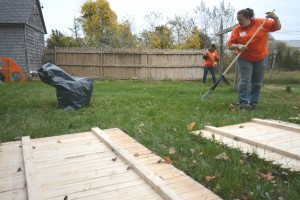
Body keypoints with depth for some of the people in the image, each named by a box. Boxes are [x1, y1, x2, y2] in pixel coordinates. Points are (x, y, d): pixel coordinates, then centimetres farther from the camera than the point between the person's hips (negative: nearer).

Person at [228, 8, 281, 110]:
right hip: (244, 59, -2)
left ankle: (253, 102, 18)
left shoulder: (261, 22, -6)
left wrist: (275, 18, -18)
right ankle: (243, 103, -3)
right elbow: (230, 45, -8)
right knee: (245, 81, -8)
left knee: (257, 82, 7)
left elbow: (277, 27, 1)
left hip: (261, 58, 2)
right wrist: (238, 46, -27)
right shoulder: (237, 29, -8)